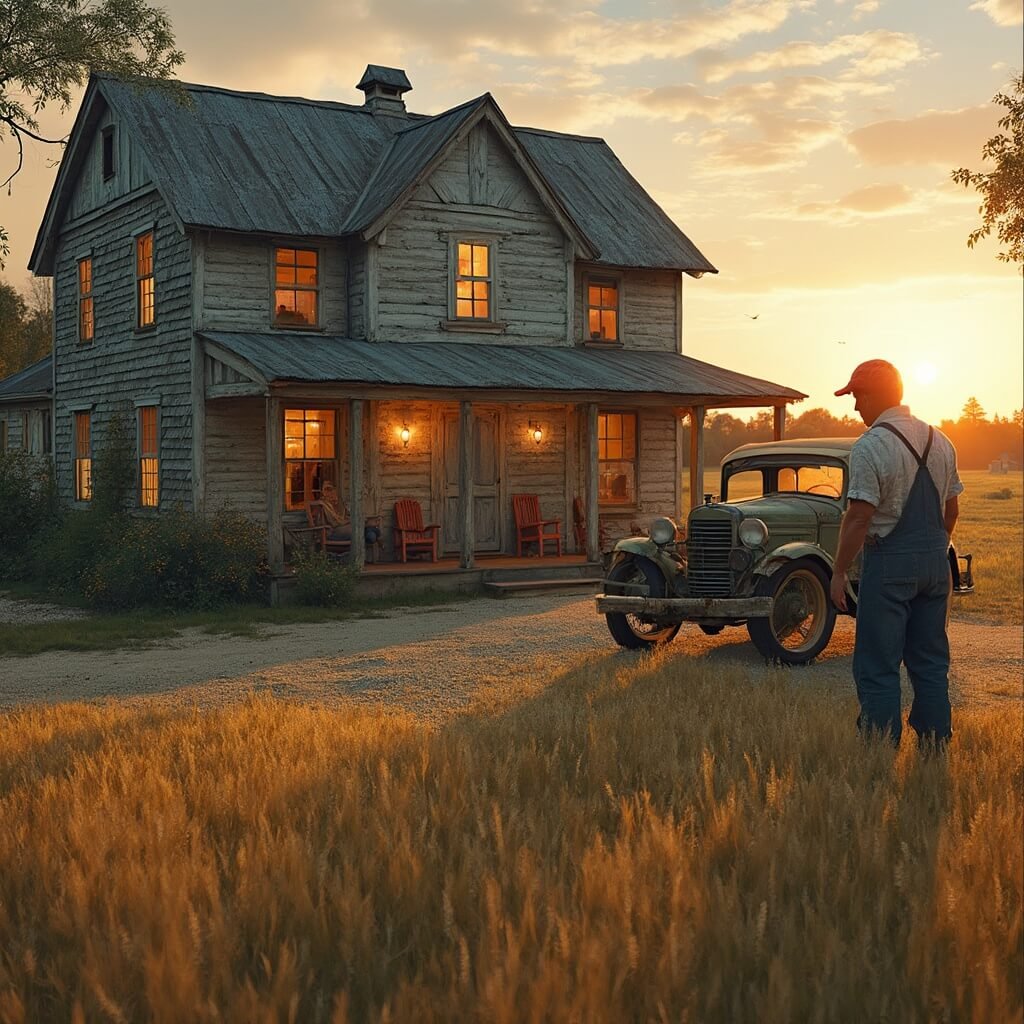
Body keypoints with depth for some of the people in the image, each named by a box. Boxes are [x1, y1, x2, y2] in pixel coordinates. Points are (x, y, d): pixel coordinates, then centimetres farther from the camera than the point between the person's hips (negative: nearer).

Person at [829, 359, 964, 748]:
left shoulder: (870, 446, -14)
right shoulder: (939, 441, 9)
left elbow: (859, 517, -17)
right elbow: (951, 509, 14)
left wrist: (839, 572, -11)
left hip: (890, 561, -7)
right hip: (935, 559, 7)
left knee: (877, 666, 0)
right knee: (931, 661, 14)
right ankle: (935, 748, 18)